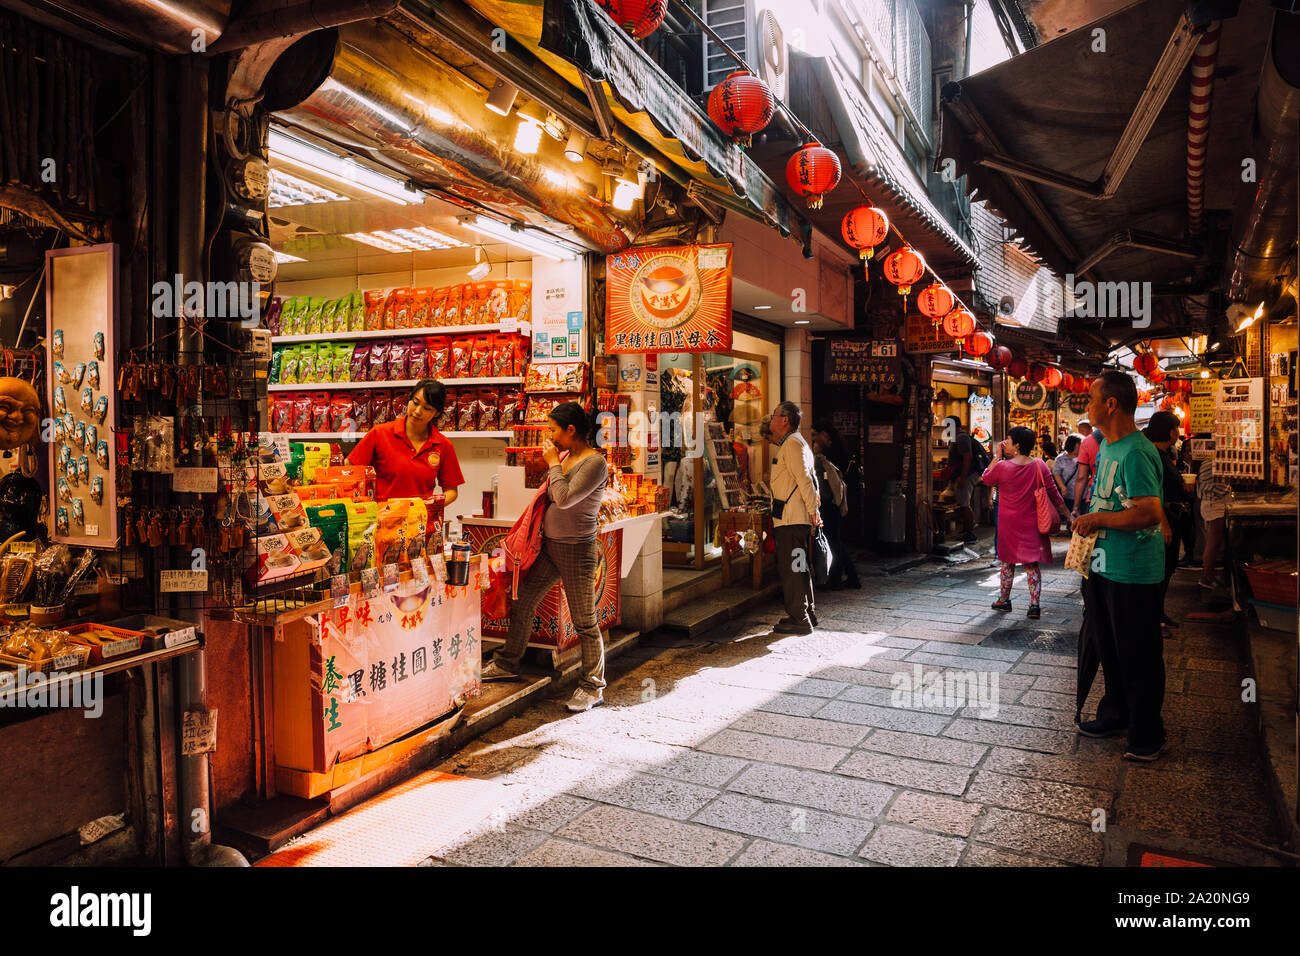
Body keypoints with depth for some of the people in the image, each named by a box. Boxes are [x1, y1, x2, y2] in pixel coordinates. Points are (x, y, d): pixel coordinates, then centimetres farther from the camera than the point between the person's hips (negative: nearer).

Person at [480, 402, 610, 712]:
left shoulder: (595, 462, -16)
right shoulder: (566, 457, 10)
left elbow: (565, 498, -26)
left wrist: (554, 464, -15)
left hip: (576, 550, -9)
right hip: (549, 545, 9)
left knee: (584, 622, 2)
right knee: (521, 604, 15)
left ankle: (592, 687, 16)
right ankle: (506, 664, 33)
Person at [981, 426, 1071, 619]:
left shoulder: (1002, 466, -13)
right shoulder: (1039, 466, -5)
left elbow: (985, 479, 6)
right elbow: (1054, 494, -2)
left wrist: (997, 457, 4)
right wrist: (1068, 515, 6)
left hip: (1008, 523, -2)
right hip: (1032, 523, 2)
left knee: (1008, 562, 13)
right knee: (1032, 563, 7)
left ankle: (1004, 600, 25)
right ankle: (1035, 605, 2)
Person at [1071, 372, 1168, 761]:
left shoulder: (1135, 453, -22)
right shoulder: (1106, 445, 10)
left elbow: (1151, 513, -29)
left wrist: (1098, 519, -18)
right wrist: (1088, 519, 11)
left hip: (1133, 572, -10)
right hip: (1103, 565, 10)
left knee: (1137, 656, 3)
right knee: (1106, 646, 21)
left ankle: (1147, 735, 19)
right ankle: (1115, 715, 38)